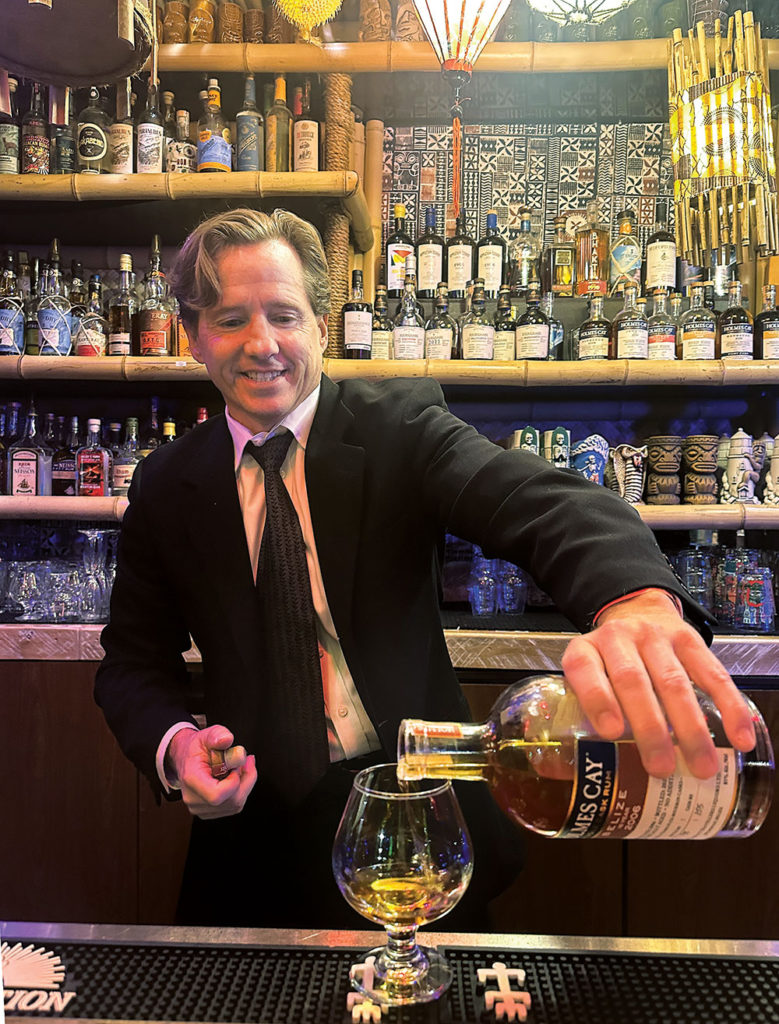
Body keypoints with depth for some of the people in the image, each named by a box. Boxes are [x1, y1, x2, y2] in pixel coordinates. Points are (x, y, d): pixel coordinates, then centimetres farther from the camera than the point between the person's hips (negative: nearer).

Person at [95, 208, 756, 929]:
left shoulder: (401, 424, -12)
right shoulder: (165, 487, -3)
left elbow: (538, 501, -30)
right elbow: (133, 659, 4)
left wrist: (635, 598, -52)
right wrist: (172, 744, -19)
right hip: (253, 837, 2)